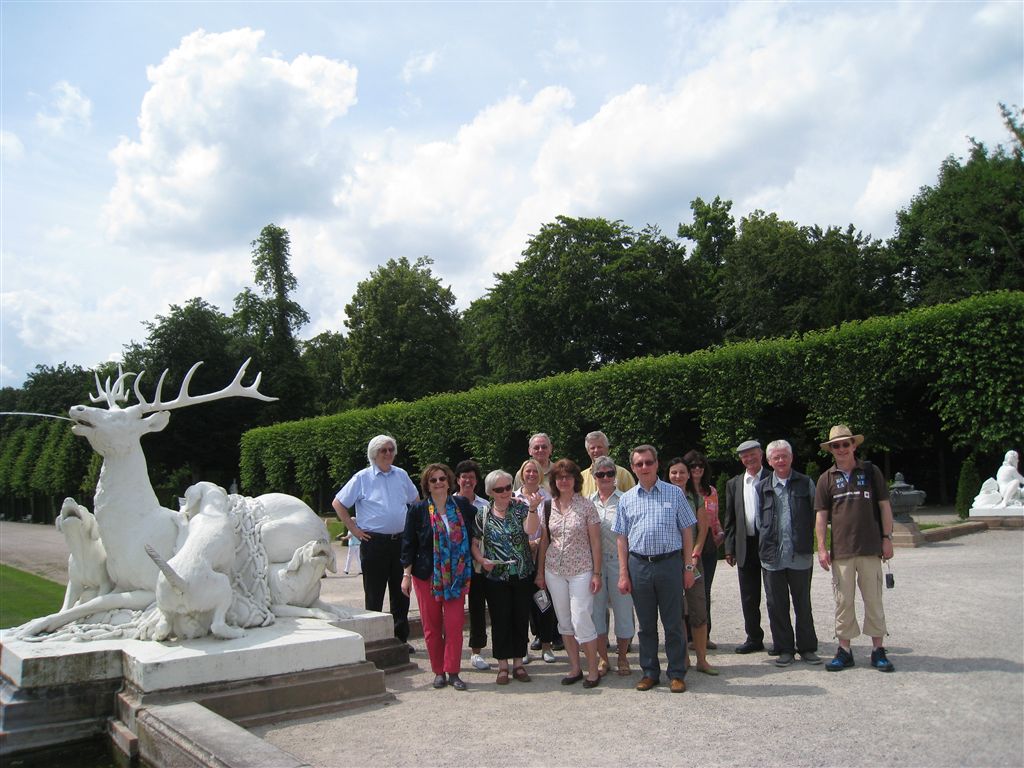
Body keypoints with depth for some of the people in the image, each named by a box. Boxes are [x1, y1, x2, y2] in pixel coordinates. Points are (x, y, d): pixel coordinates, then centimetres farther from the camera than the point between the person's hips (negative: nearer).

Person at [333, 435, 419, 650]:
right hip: (374, 542, -4)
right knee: (374, 595, 3)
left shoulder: (401, 475, 9)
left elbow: (416, 501, 23)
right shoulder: (362, 478, -3)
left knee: (401, 592, 10)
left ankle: (401, 638, 21)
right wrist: (354, 529, -5)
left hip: (400, 541, 4)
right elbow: (338, 503, 0)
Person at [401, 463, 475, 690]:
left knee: (454, 625, -2)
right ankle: (438, 671, 19)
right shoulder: (418, 510, -2)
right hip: (426, 575, -1)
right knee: (432, 626, 6)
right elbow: (408, 543, 0)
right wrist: (407, 574, -3)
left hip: (455, 576, 1)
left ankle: (453, 672, 9)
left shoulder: (462, 506, 2)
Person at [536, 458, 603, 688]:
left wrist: (596, 573, -8)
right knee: (564, 622, 10)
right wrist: (540, 571, 9)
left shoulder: (586, 506, -5)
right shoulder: (548, 506, 4)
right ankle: (575, 668, 23)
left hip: (581, 570, -4)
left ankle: (593, 670, 10)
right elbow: (544, 540, 10)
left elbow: (595, 541, -4)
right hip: (554, 571, 4)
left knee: (581, 620, -7)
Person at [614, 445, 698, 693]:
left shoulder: (674, 493, 3)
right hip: (639, 565, 2)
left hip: (669, 563, -2)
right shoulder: (626, 499, 7)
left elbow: (687, 531, 4)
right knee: (646, 625, 11)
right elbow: (622, 538, 8)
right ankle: (650, 672, 23)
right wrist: (623, 574, 3)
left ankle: (677, 674, 17)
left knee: (673, 623, 5)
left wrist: (689, 567, -1)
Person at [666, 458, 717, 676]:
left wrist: (694, 556, -5)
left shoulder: (696, 499, 8)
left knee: (699, 612, 0)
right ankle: (683, 658, 15)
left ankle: (702, 659, 8)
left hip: (692, 559, 2)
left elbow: (702, 530, 6)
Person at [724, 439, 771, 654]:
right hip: (746, 546, 4)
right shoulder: (734, 484, 10)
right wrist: (729, 548, 5)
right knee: (749, 597, 9)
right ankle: (754, 638, 21)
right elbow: (730, 519, 10)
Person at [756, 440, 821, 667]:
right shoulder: (762, 488, 7)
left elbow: (815, 514, 7)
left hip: (800, 555, -1)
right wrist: (767, 544, 4)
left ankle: (807, 648, 21)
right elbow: (758, 520, 11)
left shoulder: (805, 483, 5)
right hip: (772, 557, 1)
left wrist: (810, 544, 2)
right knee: (777, 605, 6)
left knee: (803, 604, 9)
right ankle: (784, 649, 17)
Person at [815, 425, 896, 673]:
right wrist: (821, 548, -1)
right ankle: (844, 650, 15)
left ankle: (878, 650, 17)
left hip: (870, 549, -1)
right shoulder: (827, 478, 5)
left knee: (873, 599, 6)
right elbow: (821, 515, 5)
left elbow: (884, 506, 6)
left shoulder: (871, 471, 4)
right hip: (840, 551, 1)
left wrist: (887, 538, 0)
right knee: (843, 601, 6)